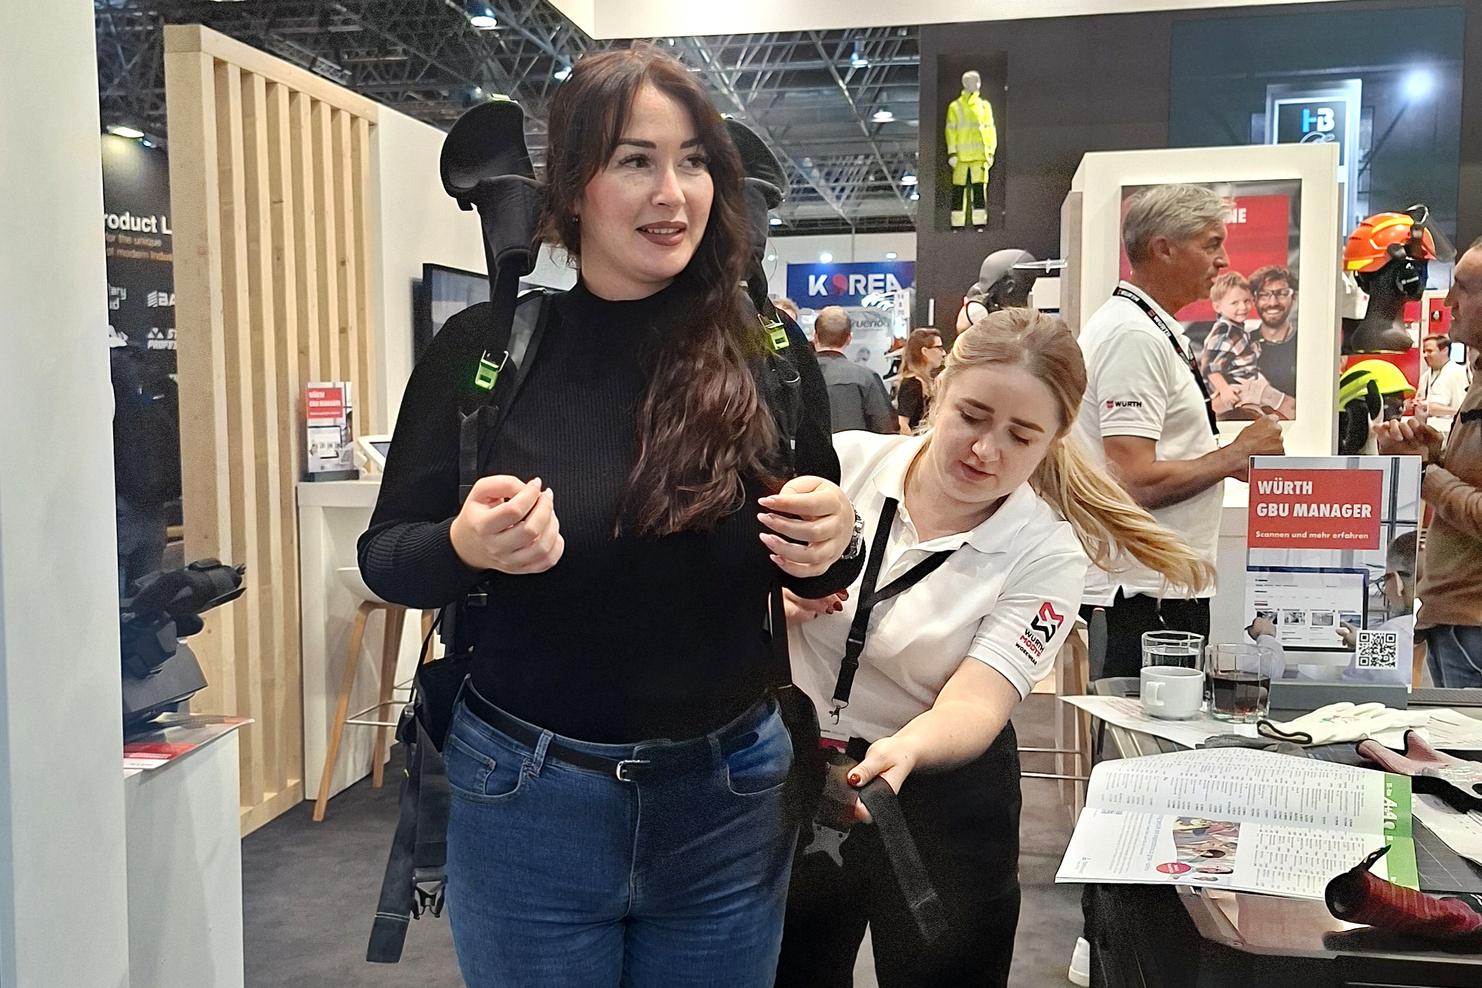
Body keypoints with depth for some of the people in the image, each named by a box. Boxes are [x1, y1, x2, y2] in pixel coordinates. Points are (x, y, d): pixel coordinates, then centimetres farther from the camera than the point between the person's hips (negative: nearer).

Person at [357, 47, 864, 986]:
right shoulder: (485, 348, -9)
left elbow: (815, 566, 6)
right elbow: (386, 556, -2)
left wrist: (833, 545, -17)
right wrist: (467, 545, -23)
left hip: (729, 802, 1)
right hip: (527, 802, -1)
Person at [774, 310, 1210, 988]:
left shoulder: (1046, 556, -15)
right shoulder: (845, 461, -10)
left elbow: (973, 706, -24)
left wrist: (902, 750, -45)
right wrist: (783, 599, -23)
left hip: (937, 798, -2)